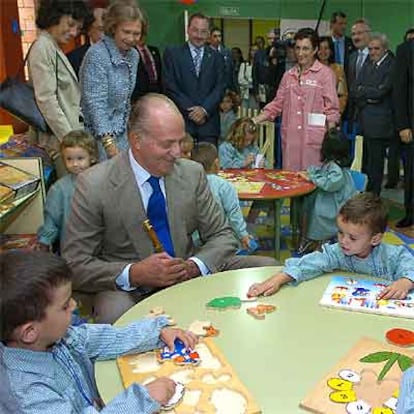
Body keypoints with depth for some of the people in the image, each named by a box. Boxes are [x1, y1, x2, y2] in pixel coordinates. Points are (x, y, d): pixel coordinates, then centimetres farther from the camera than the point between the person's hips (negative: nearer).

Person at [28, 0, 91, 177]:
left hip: (70, 133, 9)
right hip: (59, 137, -9)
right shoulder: (42, 48, -11)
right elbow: (46, 100, -17)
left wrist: (74, 135, 15)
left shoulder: (55, 48, 17)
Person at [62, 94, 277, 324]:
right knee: (116, 315, -38)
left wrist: (194, 266, -16)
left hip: (186, 279, 5)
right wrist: (133, 274, -26)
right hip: (128, 290, -4)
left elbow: (222, 236, 6)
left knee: (268, 268, -10)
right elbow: (75, 264, -10)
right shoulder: (94, 185, -11)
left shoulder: (192, 173, 0)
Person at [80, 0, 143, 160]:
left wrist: (126, 129, 14)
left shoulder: (133, 55, 5)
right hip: (99, 136, -7)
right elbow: (96, 103, -24)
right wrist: (108, 143, -31)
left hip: (121, 134, 7)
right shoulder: (97, 55, -17)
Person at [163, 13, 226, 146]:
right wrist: (190, 109, -8)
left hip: (209, 121, 2)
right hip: (181, 119, -2)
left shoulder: (216, 57, 14)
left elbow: (220, 87, 5)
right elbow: (170, 85, -1)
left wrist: (205, 109, -10)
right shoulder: (172, 53, 7)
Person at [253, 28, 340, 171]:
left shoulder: (325, 73, 1)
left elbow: (332, 109, -1)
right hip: (290, 139, 4)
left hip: (314, 139, -4)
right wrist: (254, 121, 5)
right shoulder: (288, 75, 15)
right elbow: (277, 104, 15)